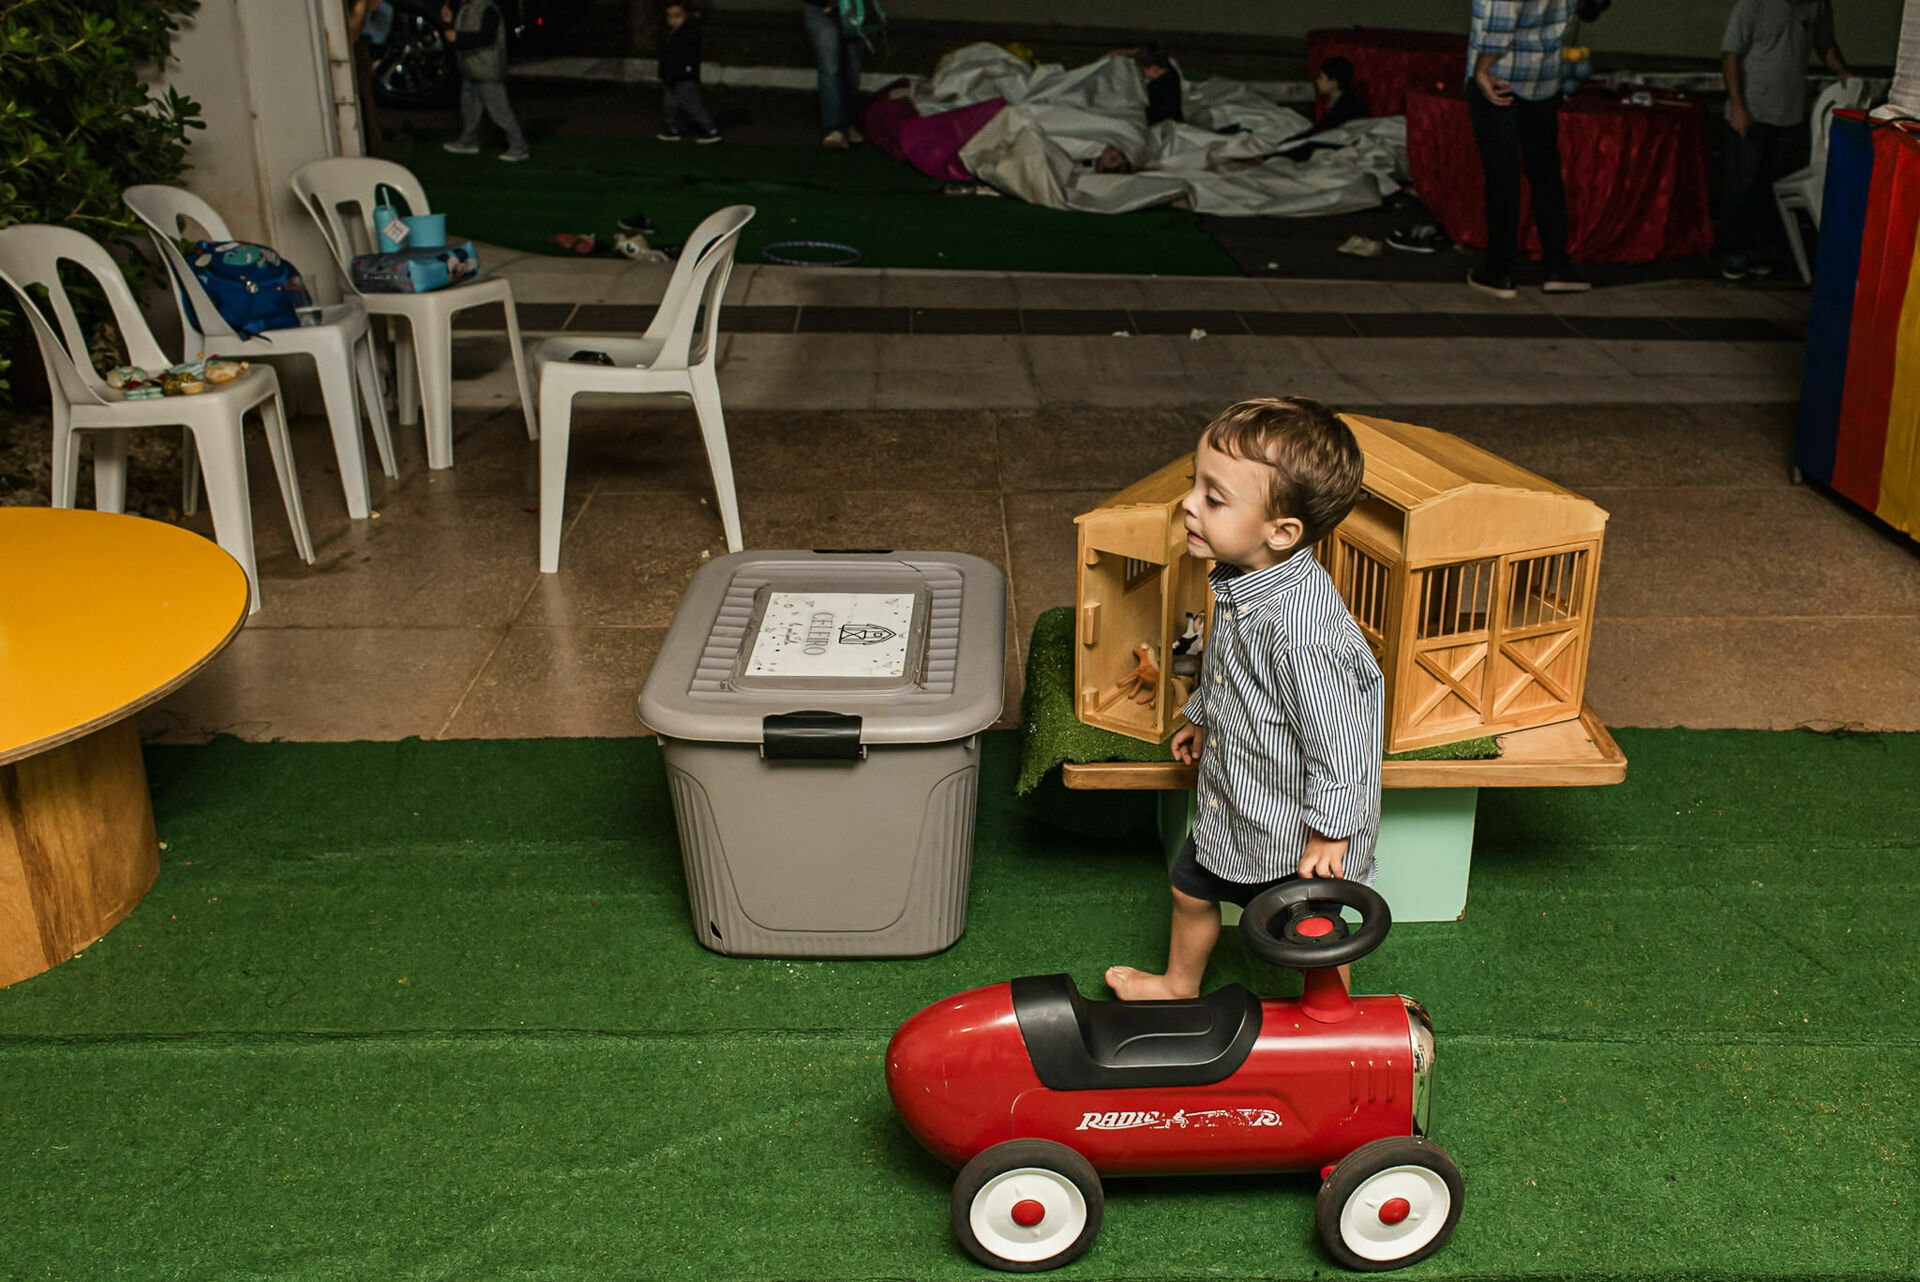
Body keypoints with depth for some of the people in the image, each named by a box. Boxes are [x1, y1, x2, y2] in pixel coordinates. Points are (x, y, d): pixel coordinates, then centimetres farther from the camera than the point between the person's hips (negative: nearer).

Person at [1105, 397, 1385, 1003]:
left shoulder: (1304, 627, -38)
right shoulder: (1241, 579, -9)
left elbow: (1338, 734, -29)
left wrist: (1330, 832, -21)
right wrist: (1203, 715, 26)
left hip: (1296, 826, -8)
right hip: (1230, 806, 8)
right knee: (1191, 887, 26)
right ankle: (1180, 985, 54)